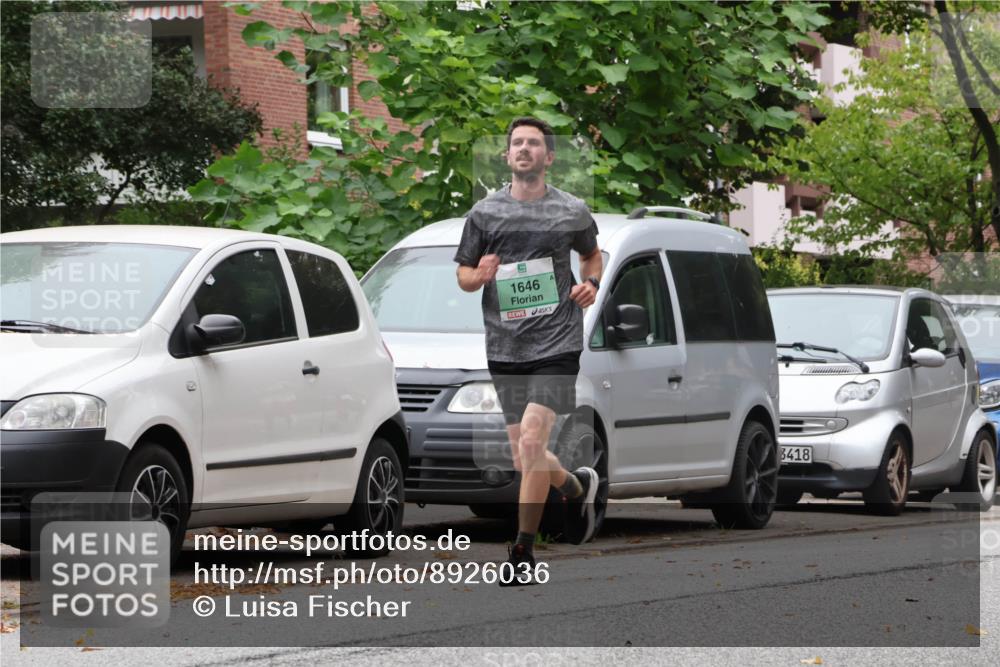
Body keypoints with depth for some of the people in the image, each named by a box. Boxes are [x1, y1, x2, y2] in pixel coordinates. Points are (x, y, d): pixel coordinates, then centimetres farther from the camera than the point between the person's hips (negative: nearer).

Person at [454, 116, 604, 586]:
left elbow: (592, 253, 24)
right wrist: (479, 275, -10)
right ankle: (576, 486, 39)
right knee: (523, 458, 6)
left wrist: (591, 283, 2)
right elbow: (462, 275, 13)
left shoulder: (572, 212, 5)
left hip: (556, 342, -3)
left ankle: (522, 552, -7)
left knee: (531, 441, -17)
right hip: (505, 348, 3)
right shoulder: (485, 213, 7)